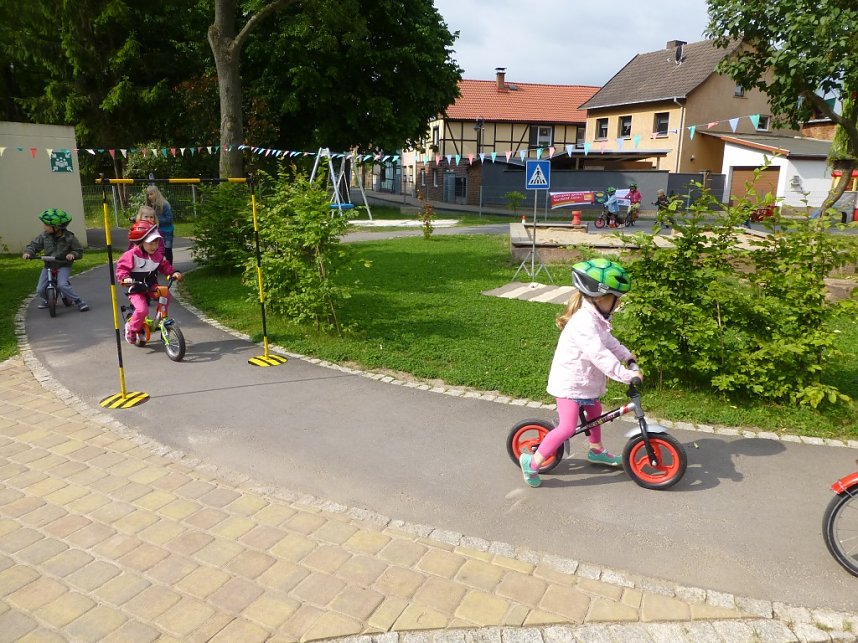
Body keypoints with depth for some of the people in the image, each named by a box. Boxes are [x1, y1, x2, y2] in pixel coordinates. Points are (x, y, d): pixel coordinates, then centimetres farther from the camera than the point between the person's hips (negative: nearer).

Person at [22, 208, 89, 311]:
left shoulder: (69, 237, -11)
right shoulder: (44, 236, -3)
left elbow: (79, 251, -4)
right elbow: (34, 245, 7)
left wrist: (73, 254, -24)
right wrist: (28, 252, -13)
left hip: (63, 266, -4)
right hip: (48, 265, 4)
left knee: (62, 285, -29)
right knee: (40, 289, -2)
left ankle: (79, 302, -14)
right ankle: (47, 300, 32)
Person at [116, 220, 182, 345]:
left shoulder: (157, 255, 2)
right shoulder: (132, 255, -15)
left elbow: (165, 266, 10)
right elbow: (121, 268, -13)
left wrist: (173, 272, -8)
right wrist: (125, 278, -32)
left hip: (151, 287, 5)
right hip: (136, 290, -5)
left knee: (166, 295, -22)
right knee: (142, 309, -26)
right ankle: (131, 328, 3)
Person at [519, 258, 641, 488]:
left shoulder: (596, 318, 4)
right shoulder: (585, 323, -30)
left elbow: (609, 341, 17)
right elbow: (600, 355, -35)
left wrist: (628, 357, 7)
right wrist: (626, 374, -34)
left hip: (585, 381, 11)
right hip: (570, 383, -11)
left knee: (594, 411, 28)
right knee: (567, 428, -14)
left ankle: (596, 451, 51)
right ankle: (533, 462, -2)